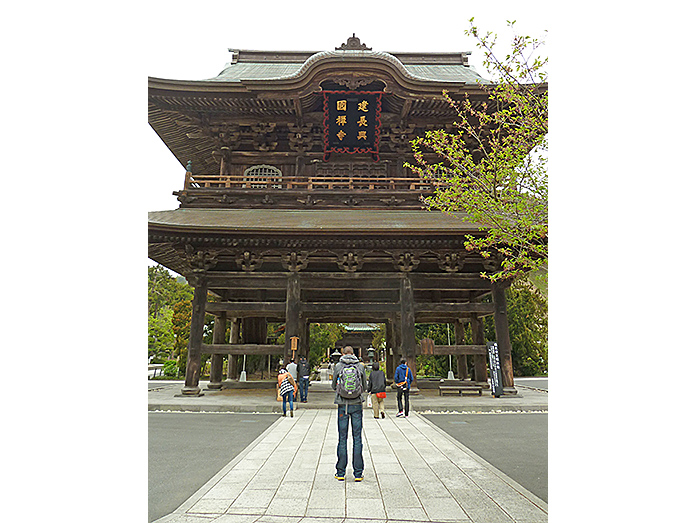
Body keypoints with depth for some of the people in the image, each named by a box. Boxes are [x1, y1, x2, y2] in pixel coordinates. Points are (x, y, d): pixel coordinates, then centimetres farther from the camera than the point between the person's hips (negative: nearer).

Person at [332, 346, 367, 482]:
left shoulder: (338, 366, -2)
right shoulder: (360, 367, 0)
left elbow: (333, 386, 8)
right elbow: (365, 386, 8)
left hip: (343, 405, 0)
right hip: (357, 405, 0)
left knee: (342, 438, 7)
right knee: (357, 438, 6)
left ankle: (341, 473, 13)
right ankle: (358, 473, 8)